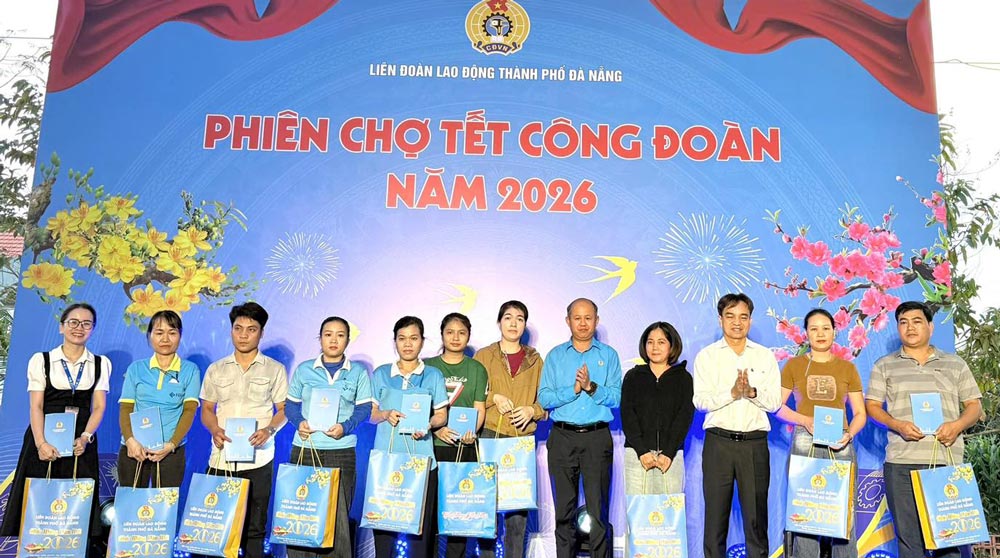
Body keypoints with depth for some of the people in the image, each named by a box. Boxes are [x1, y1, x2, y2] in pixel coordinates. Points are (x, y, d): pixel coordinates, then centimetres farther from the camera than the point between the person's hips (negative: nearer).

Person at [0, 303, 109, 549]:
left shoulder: (101, 364, 8)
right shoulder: (41, 360, 3)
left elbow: (99, 406, 3)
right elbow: (35, 406, -3)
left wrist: (85, 437, -13)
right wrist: (41, 443, -17)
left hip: (81, 442, 1)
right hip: (45, 439, -1)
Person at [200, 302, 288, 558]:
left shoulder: (274, 369, 5)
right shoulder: (216, 370, 11)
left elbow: (284, 410, 6)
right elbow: (207, 409, 14)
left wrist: (269, 429, -13)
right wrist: (214, 429, -7)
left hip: (258, 459, -2)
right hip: (221, 457, 2)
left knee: (254, 526, 2)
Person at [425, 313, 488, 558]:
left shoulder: (476, 369, 10)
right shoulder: (428, 366, 8)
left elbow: (479, 408, 5)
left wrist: (472, 430, -15)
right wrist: (436, 429, -13)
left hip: (465, 447, 0)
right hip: (432, 445, 0)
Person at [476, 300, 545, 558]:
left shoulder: (535, 360, 13)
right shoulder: (484, 356, 8)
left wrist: (532, 410, -6)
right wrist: (494, 398, -9)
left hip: (524, 438, 2)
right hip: (490, 435, -1)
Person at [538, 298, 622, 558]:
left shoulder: (609, 355, 7)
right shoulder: (555, 356, 9)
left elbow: (616, 398, -2)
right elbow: (544, 398, -1)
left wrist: (591, 387, -16)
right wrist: (574, 389, -13)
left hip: (597, 437, -1)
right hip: (562, 438, 1)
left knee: (598, 509, 0)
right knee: (564, 508, 6)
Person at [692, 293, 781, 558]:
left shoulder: (765, 356, 10)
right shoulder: (707, 355, 6)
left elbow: (774, 402, 3)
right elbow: (701, 400, -5)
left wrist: (752, 392, -16)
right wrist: (732, 393, -19)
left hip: (755, 443, 1)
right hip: (719, 441, -1)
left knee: (756, 514, 4)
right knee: (715, 513, 5)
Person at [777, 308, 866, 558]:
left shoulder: (847, 368, 11)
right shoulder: (794, 365, 7)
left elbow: (860, 413, 9)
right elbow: (777, 406, 6)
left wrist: (849, 434, -11)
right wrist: (804, 420, -11)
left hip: (840, 445, 1)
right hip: (804, 443, -1)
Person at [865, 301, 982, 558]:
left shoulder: (955, 364, 14)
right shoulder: (884, 366, 11)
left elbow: (974, 406, 12)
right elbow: (872, 405, 7)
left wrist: (957, 425, -9)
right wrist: (898, 425, -11)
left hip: (948, 460, 0)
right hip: (901, 462, 0)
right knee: (908, 535, 2)